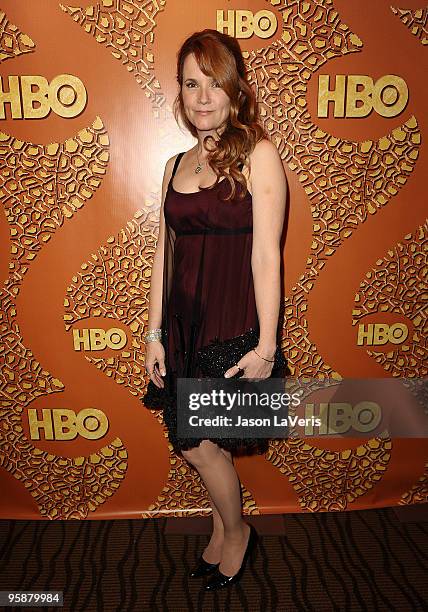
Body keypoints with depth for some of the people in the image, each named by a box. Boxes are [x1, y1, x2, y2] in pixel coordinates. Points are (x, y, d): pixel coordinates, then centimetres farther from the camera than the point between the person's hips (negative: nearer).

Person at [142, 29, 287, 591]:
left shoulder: (258, 154, -7)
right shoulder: (176, 165, 10)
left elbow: (266, 255, -13)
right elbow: (166, 253, 9)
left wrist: (266, 345, -15)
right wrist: (155, 333, 8)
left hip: (233, 323, -5)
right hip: (184, 323, 6)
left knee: (199, 443, 5)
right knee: (202, 442, 15)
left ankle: (236, 532, 35)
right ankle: (224, 533, 42)